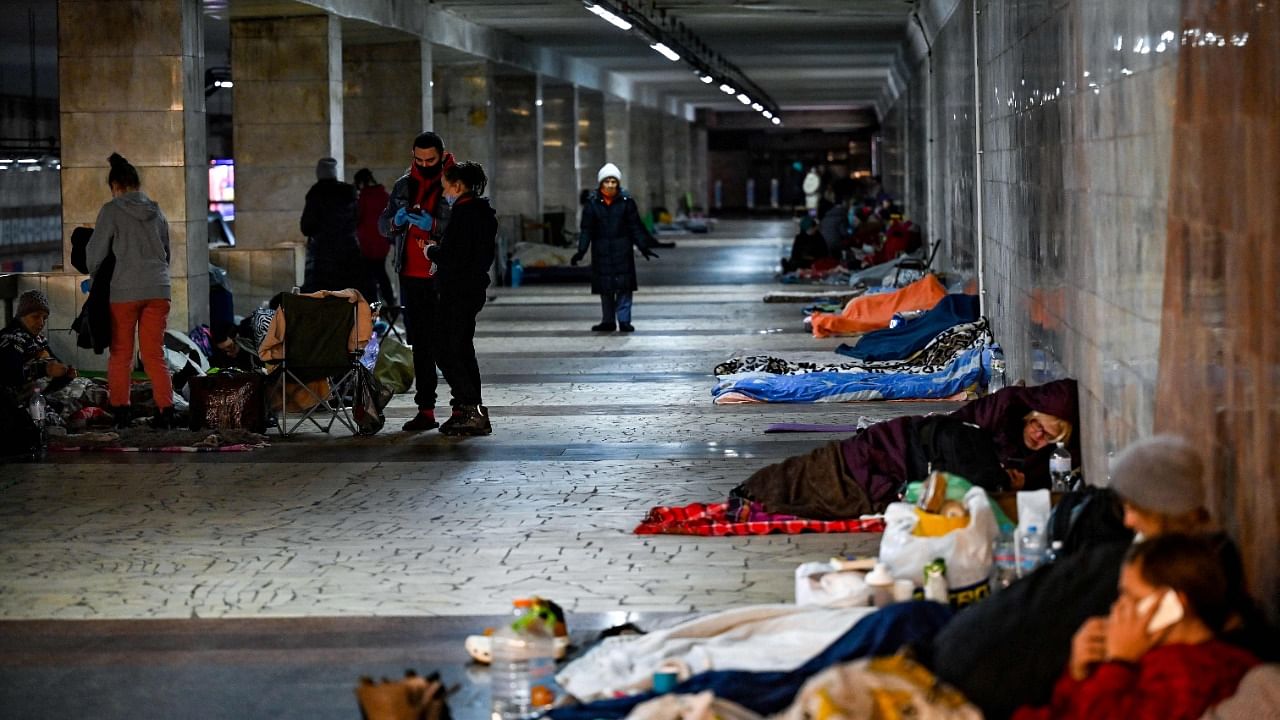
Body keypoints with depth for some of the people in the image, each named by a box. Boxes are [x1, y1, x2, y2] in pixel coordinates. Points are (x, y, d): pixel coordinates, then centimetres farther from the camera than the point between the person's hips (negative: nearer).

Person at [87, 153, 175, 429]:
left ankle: (120, 410, 5)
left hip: (125, 290, -4)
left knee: (120, 354, 7)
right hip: (158, 289, 4)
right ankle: (166, 410, -4)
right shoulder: (156, 211, 12)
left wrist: (94, 277, 17)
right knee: (154, 354, 7)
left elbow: (96, 253, 0)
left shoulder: (111, 211, -3)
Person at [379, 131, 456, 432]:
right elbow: (383, 224, 13)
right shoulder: (404, 185, 12)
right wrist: (397, 220, -8)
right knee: (421, 344, 8)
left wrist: (432, 225, -25)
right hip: (412, 277, 5)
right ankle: (425, 409, 12)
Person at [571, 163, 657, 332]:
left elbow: (635, 227, 4)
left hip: (622, 250, -1)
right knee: (605, 288, 7)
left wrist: (643, 247, 0)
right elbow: (586, 229, 2)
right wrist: (581, 251, -5)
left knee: (624, 286, -4)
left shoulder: (626, 201, -1)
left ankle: (624, 320, 0)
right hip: (601, 252, 1)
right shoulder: (593, 203, 0)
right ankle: (608, 321, 15)